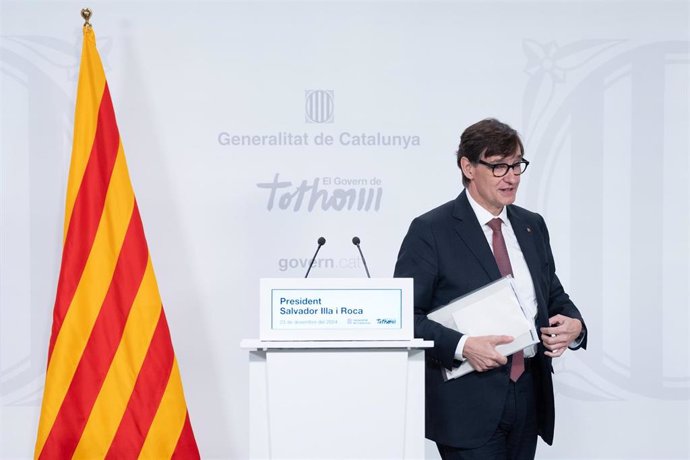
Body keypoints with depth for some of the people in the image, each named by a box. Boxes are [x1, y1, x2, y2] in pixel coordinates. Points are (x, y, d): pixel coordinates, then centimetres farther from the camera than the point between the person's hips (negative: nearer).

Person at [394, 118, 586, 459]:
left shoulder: (532, 226, 12)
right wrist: (462, 346, -22)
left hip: (530, 393, 6)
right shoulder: (430, 230, -7)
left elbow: (554, 295, 20)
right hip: (468, 402, -6)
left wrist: (573, 325, -2)